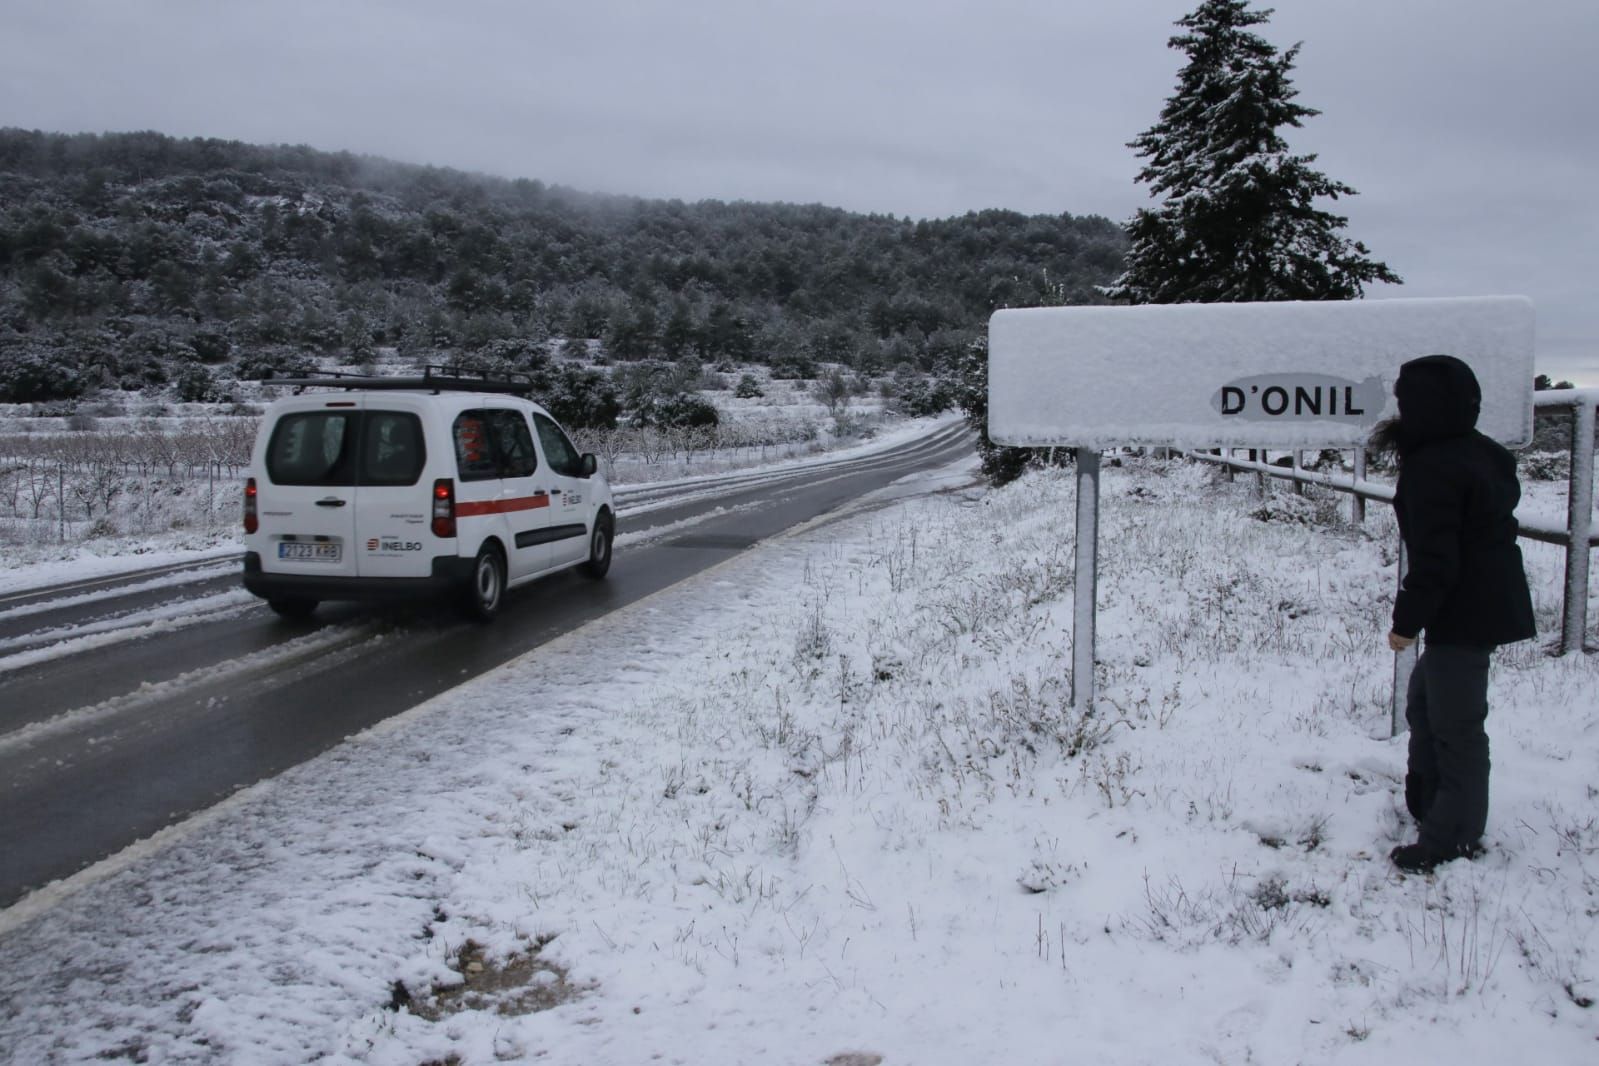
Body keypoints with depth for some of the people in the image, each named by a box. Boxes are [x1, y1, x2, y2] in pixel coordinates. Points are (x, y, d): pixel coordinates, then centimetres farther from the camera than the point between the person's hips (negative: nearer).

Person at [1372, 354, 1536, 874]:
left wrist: (1407, 620, -14)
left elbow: (1434, 559, -22)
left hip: (1463, 615, -10)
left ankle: (1453, 839, 9)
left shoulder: (1431, 467, -21)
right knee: (1424, 699, 23)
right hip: (1494, 603, 10)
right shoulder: (1485, 453, 8)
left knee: (1455, 724, -1)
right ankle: (1426, 803, 35)